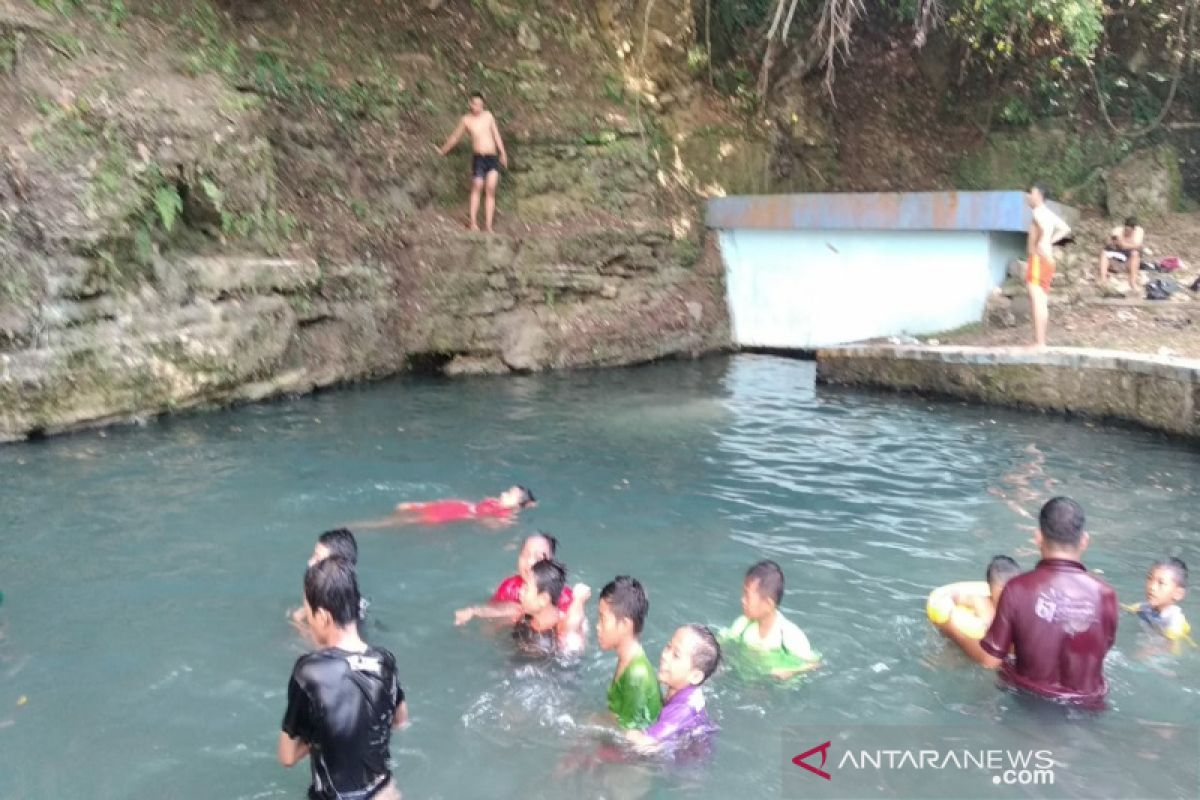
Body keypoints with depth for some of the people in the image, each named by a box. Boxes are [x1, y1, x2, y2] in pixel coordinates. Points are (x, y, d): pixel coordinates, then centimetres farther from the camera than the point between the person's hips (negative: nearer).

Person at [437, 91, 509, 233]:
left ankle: (488, 225, -8)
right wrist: (443, 150, 24)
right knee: (476, 188, -7)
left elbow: (496, 135, 11)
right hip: (478, 158, -1)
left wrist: (503, 153, 4)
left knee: (490, 189, -7)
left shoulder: (488, 116, 8)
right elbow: (455, 137, 16)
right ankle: (473, 222, -6)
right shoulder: (466, 119, 4)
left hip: (492, 157, 1)